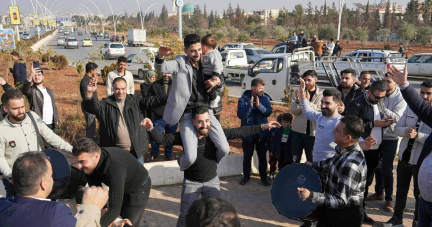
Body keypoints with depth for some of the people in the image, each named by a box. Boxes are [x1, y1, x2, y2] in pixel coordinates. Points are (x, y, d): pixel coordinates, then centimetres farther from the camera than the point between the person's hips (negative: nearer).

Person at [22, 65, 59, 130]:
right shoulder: (31, 90, -4)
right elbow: (25, 90, -29)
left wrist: (56, 119, 9)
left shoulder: (49, 91, 16)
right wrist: (30, 76, -45)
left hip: (51, 124, 6)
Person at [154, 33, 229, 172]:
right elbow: (161, 68, -18)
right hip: (187, 115, -4)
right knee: (190, 157, -15)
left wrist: (218, 82, -2)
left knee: (224, 149, -7)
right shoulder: (180, 62, 1)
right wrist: (160, 56, -41)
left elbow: (218, 90, 23)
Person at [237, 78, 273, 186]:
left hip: (262, 133, 1)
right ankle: (246, 176, 31)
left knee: (262, 156, 12)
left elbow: (269, 112, -12)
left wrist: (259, 106, -26)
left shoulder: (265, 98, -2)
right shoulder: (243, 99, -9)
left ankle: (263, 176, 28)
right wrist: (250, 106, -28)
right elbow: (240, 115, -17)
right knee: (247, 156, 14)